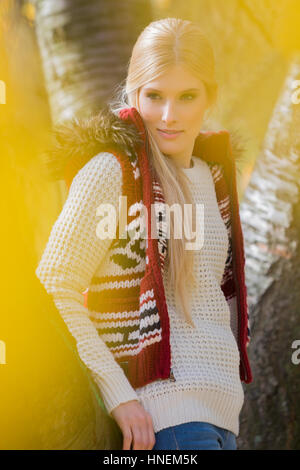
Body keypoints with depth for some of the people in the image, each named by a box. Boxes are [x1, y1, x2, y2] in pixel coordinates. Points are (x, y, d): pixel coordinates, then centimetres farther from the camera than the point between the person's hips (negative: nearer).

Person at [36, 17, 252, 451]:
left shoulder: (211, 173, 13)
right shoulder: (111, 171, -9)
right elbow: (53, 290, -14)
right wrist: (118, 396, -18)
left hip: (220, 407, 7)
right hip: (159, 412, -7)